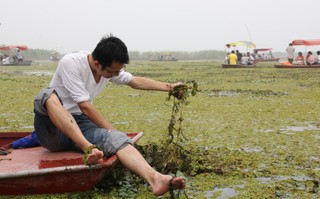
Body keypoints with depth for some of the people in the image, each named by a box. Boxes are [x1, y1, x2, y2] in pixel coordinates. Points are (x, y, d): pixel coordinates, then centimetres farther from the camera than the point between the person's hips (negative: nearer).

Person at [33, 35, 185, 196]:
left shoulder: (110, 68, 3)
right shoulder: (70, 63, -18)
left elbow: (136, 81, 20)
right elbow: (85, 107, -20)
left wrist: (168, 87, 19)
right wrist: (112, 131, -16)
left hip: (79, 126, 4)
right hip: (51, 127, -4)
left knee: (116, 139, -27)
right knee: (49, 95, -37)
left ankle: (154, 178, -52)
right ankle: (89, 149, -46)